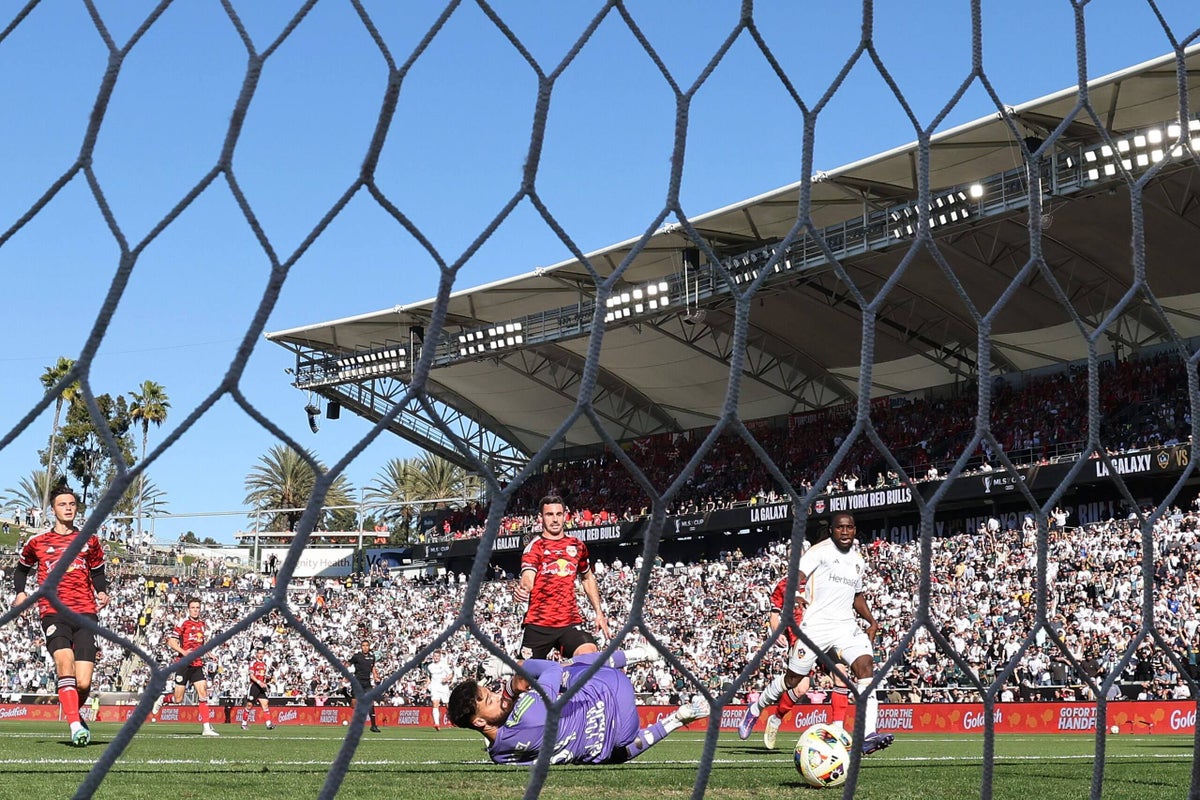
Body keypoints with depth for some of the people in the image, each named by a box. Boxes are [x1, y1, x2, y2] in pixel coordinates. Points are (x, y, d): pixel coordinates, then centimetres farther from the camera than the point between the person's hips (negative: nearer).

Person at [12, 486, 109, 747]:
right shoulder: (37, 542, 13)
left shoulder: (89, 541, 16)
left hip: (85, 613, 1)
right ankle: (76, 726, -29)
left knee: (83, 683, -9)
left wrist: (102, 593, 7)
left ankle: (74, 713, 23)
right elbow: (22, 568, 28)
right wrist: (20, 592, 10)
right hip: (53, 612, -1)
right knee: (65, 662, -27)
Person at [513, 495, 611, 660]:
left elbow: (588, 579, 28)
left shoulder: (577, 546, 14)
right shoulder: (534, 547, 0)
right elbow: (528, 576, -18)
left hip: (571, 623, 3)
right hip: (538, 624, -3)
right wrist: (522, 588, -42)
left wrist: (599, 612, 20)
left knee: (591, 657, -24)